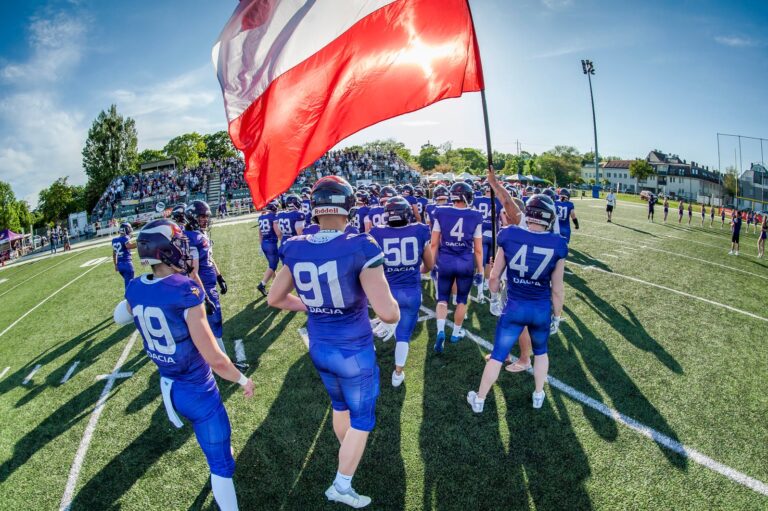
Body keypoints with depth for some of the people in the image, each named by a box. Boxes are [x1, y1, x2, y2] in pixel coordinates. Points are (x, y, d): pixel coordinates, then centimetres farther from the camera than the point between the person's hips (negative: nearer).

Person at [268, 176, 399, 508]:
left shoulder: (296, 250, -9)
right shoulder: (359, 248, -26)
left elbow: (274, 298, 4)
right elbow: (387, 311, -30)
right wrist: (392, 319, -7)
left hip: (318, 348, 6)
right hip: (354, 352, -6)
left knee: (339, 404, 32)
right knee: (362, 418, 20)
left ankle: (348, 455, 58)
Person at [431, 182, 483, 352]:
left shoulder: (440, 213, -4)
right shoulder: (475, 217, -4)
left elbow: (434, 243, 0)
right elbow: (478, 249, 0)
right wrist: (480, 270, 9)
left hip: (445, 261, 0)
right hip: (466, 263, 0)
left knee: (442, 298, 15)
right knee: (462, 299, 17)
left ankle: (441, 331, -4)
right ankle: (456, 333, 29)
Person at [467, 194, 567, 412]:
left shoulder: (509, 236, -14)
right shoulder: (557, 244, -13)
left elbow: (495, 275, -5)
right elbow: (557, 289, -5)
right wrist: (557, 315, 10)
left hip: (514, 308, 0)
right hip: (541, 309, 1)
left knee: (498, 355, 13)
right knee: (540, 352, 28)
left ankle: (479, 400, 28)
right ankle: (538, 395, 42)